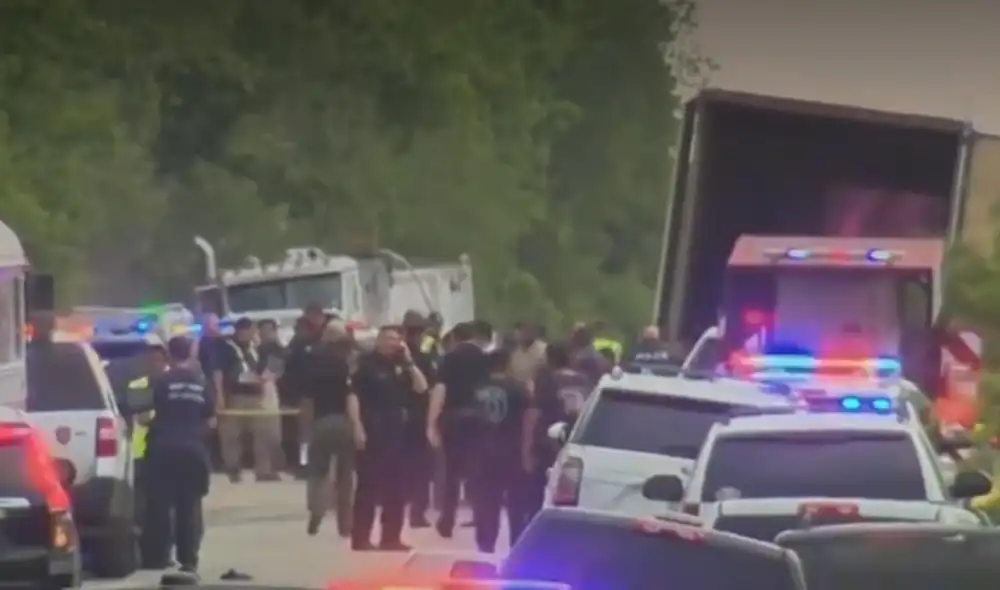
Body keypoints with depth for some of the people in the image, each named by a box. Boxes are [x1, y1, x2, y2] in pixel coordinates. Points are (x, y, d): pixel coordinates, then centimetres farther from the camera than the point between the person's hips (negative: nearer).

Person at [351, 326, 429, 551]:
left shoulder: (400, 364, 14)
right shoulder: (366, 363, -5)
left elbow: (421, 387, 9)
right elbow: (353, 396, -10)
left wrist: (409, 361, -1)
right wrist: (358, 427, -17)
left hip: (397, 433, 6)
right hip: (372, 433, -6)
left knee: (395, 488, 8)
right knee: (367, 486, -5)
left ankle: (390, 538, 14)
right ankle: (360, 538, -4)